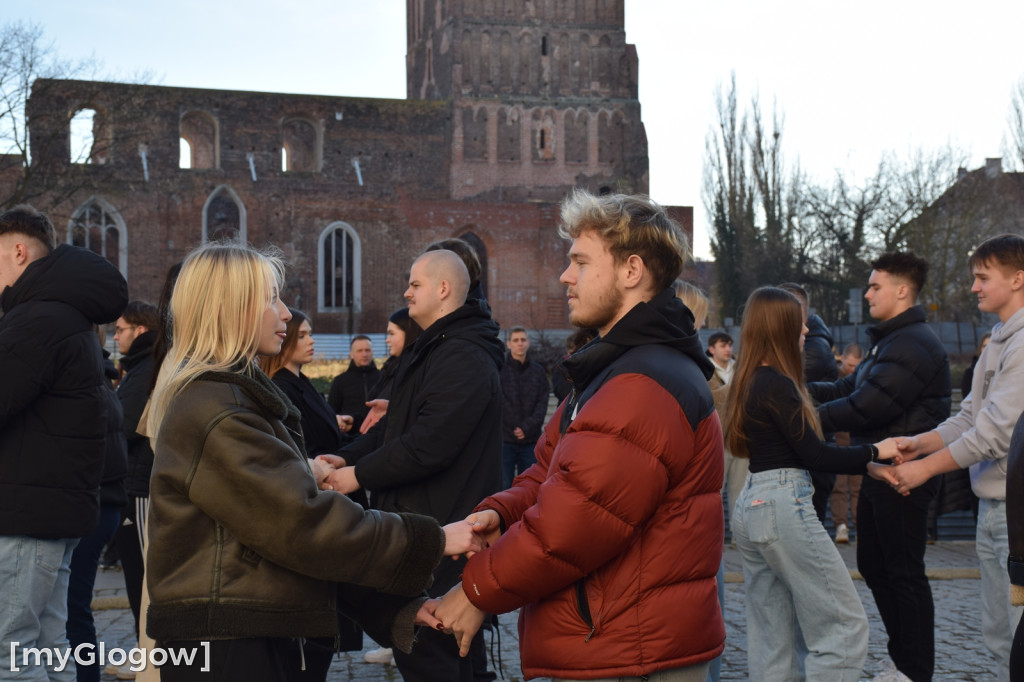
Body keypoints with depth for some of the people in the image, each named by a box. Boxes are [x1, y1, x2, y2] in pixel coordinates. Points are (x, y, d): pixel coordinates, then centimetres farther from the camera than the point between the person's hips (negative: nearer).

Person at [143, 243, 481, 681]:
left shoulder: (239, 396, 15)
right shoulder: (214, 413, -16)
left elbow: (284, 515, 10)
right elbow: (301, 523, -21)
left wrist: (392, 606, 3)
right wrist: (431, 543, -14)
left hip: (262, 636, 9)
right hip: (227, 646, -9)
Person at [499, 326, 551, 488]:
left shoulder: (538, 371, 9)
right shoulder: (499, 369, -1)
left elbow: (542, 403, 3)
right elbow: (498, 404, -6)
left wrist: (528, 427, -10)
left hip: (531, 440, 3)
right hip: (504, 439, -3)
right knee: (503, 486, -3)